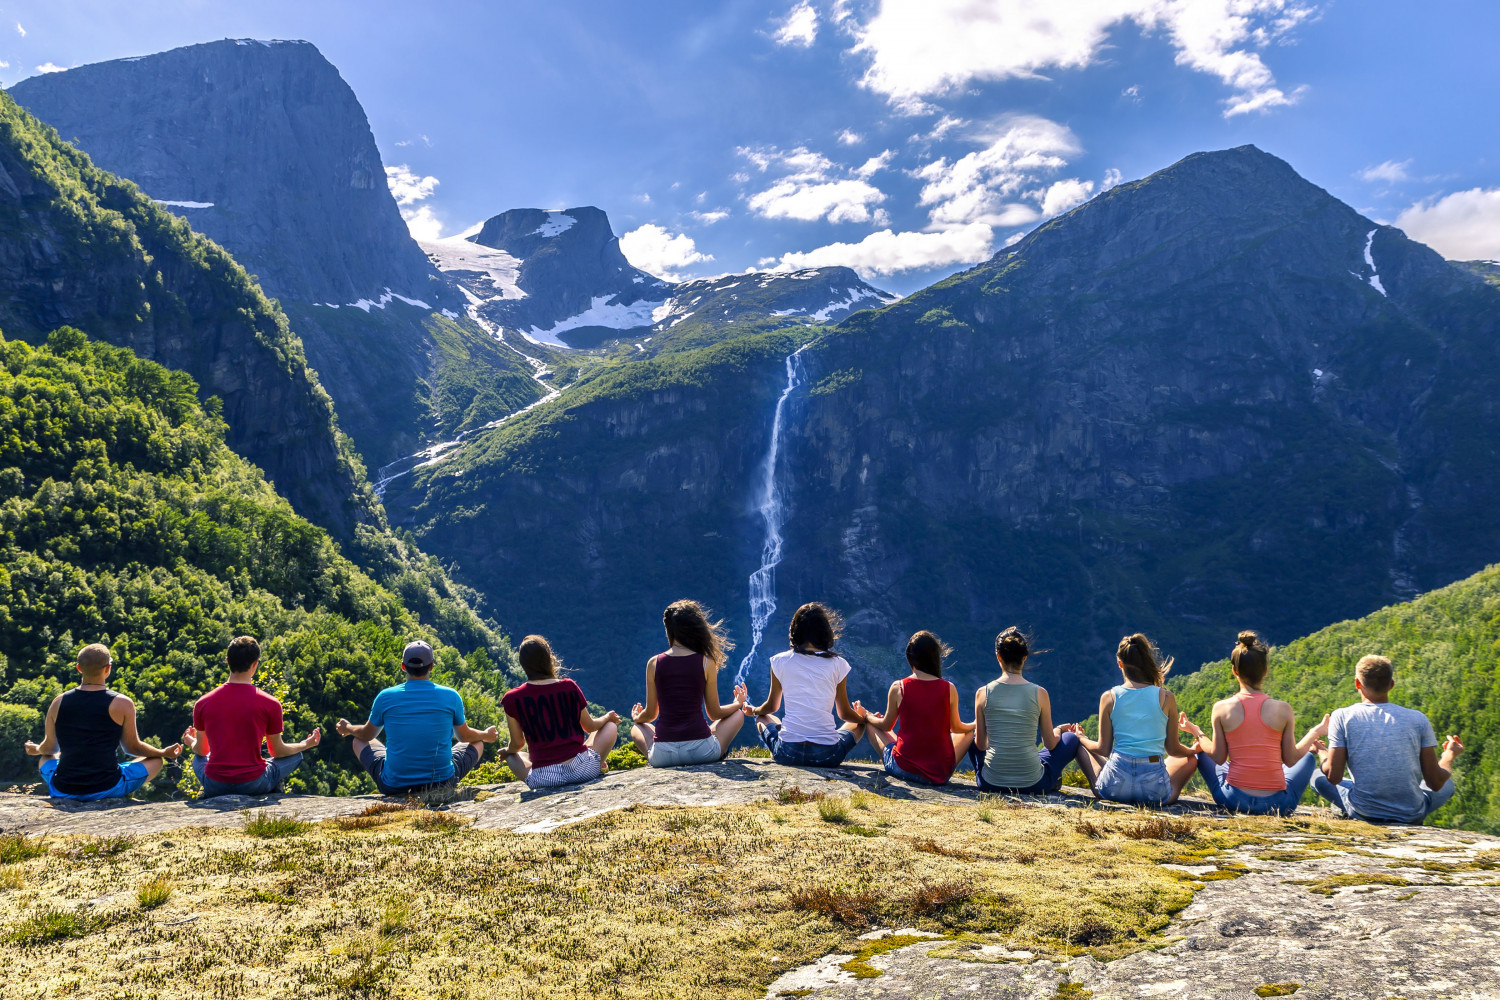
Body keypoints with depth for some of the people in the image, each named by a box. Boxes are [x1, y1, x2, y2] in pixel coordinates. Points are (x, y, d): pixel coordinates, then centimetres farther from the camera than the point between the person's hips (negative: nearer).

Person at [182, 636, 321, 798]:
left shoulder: (202, 704, -3)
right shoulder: (270, 704, -10)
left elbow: (201, 750, 11)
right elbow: (277, 751, 4)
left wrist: (191, 742, 36)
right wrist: (306, 744, 23)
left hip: (215, 786, 2)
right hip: (254, 785, -2)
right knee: (295, 756, 22)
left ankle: (207, 794, 16)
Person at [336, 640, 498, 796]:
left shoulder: (385, 697, -6)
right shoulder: (451, 696, -6)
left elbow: (367, 735, 14)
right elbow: (465, 736, 11)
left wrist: (347, 728, 38)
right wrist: (486, 735, 34)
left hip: (394, 786, 0)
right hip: (443, 782, 0)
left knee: (359, 742, 27)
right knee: (477, 743, 26)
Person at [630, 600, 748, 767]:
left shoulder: (654, 663, 1)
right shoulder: (706, 663, -3)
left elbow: (650, 714, 10)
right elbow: (714, 713, 7)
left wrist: (636, 718, 35)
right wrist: (738, 703, 29)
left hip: (663, 755, 1)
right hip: (702, 751, -1)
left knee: (637, 728, 34)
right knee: (737, 715, 26)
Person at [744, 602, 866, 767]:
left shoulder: (780, 661, 2)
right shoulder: (838, 664, 1)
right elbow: (844, 713, 12)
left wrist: (753, 710, 40)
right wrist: (863, 717, 36)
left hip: (787, 753, 0)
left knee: (763, 718, 32)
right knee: (859, 723, 30)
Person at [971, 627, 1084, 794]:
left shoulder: (983, 693, -6)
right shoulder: (1039, 694, -8)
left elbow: (981, 745, 2)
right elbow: (1050, 744, 2)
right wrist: (1058, 730, 25)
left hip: (990, 784, 1)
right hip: (1033, 785, -1)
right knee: (1072, 738, 24)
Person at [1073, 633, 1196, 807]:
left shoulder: (1109, 697, -2)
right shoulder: (1166, 698, -3)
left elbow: (1103, 749, 4)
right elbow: (1172, 750, 6)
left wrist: (1082, 738, 26)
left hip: (1115, 786, 0)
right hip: (1155, 791, 0)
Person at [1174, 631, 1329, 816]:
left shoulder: (1221, 708, -8)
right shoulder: (1283, 709, -8)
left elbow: (1218, 758, -1)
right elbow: (1290, 760, 0)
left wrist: (1195, 732, 14)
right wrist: (1316, 732, 14)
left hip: (1233, 801, 0)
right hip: (1278, 805, 0)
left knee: (1199, 749, 28)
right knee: (1310, 753, 30)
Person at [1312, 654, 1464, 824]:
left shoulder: (1342, 717, -6)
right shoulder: (1418, 719, -3)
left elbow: (1334, 777, -9)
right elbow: (1436, 783, 0)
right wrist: (1450, 754, 19)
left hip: (1363, 813, -1)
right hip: (1411, 815, 1)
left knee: (1318, 776, 24)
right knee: (1448, 784, 31)